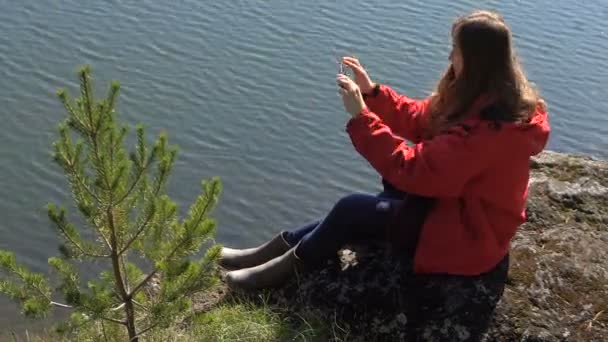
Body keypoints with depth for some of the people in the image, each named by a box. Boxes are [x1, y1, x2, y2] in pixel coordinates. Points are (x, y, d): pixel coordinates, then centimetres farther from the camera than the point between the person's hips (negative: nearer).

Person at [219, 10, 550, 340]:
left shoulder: (488, 129, -33)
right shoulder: (485, 99, -2)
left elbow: (412, 170, -31)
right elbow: (422, 119, 8)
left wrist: (361, 117, -26)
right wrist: (372, 93, -4)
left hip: (464, 232, -9)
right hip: (456, 200, 9)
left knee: (352, 209, -11)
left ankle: (286, 267, 7)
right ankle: (284, 248, 14)